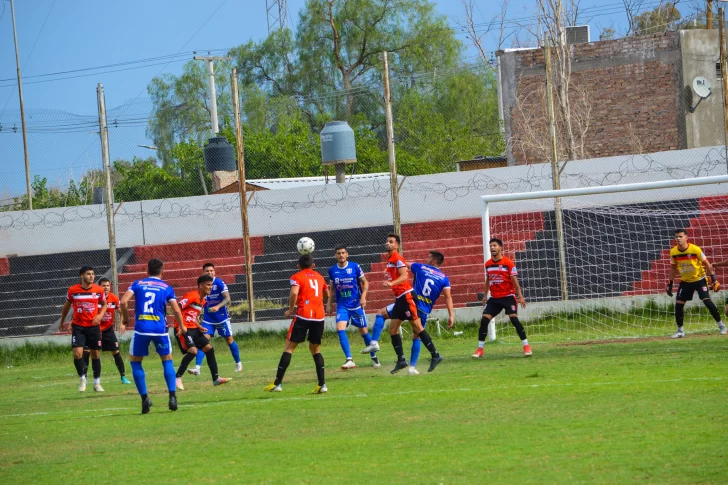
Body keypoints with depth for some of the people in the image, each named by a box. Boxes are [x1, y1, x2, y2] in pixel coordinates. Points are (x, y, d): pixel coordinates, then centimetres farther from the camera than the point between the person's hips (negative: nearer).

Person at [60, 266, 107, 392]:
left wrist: (100, 315, -8)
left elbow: (104, 304, 12)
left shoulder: (99, 290, -4)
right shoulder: (73, 290, -6)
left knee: (95, 354, 8)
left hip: (93, 326, 1)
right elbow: (67, 306, 10)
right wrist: (62, 321, 19)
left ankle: (97, 383, 21)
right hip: (78, 326, -1)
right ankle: (82, 378, 9)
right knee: (77, 353, -14)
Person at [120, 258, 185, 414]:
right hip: (160, 329, 0)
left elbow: (123, 302, -4)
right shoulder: (166, 287, 8)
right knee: (167, 360, 16)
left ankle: (144, 398, 3)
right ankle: (172, 396, 2)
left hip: (141, 329, 0)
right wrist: (182, 326, 19)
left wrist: (125, 318, 13)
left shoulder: (138, 284, 9)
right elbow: (176, 310, 3)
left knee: (135, 362, 15)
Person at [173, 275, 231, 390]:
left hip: (193, 328, 10)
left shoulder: (202, 300, 15)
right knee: (193, 351, -24)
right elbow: (177, 309, -21)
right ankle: (177, 378, -14)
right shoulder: (192, 296, -14)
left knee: (209, 348, 7)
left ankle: (216, 379, 15)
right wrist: (180, 327, -25)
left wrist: (199, 327, 8)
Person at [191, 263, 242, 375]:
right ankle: (197, 368, -17)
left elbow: (227, 299, -20)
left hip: (221, 318, -3)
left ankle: (238, 364, 28)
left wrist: (217, 307, -35)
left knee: (229, 339, 8)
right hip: (208, 319, 3)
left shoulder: (219, 283, -12)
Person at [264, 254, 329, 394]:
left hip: (303, 315, -4)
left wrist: (290, 309, -5)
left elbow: (294, 293, -17)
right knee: (315, 349, 16)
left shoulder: (297, 277, 2)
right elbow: (327, 295, 30)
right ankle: (322, 384, 5)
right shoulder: (319, 277, 17)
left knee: (289, 347, 0)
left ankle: (277, 383, -4)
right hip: (319, 316, 4)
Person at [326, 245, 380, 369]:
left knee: (364, 331, 7)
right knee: (340, 329, -20)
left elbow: (365, 282, 2)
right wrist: (328, 304, 11)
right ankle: (349, 360, -23)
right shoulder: (332, 270, 2)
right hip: (342, 306, 1)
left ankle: (374, 357, 28)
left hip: (356, 304, -1)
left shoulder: (355, 267, -5)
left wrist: (363, 296, -12)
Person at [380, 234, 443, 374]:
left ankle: (435, 356, -3)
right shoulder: (390, 260, 17)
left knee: (417, 327, -8)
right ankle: (401, 360, 8)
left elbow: (404, 276, -25)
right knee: (393, 329, 5)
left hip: (406, 297, -10)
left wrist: (391, 283, -39)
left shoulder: (397, 259, -11)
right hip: (399, 298, 10)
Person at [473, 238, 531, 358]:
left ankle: (526, 346, -6)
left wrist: (520, 296, -13)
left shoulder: (508, 263, -9)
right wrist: (485, 295, 19)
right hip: (494, 298, 5)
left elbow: (515, 280, -9)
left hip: (508, 296, -5)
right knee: (484, 320, -5)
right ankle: (479, 349, 4)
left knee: (514, 319, -16)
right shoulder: (488, 264, 6)